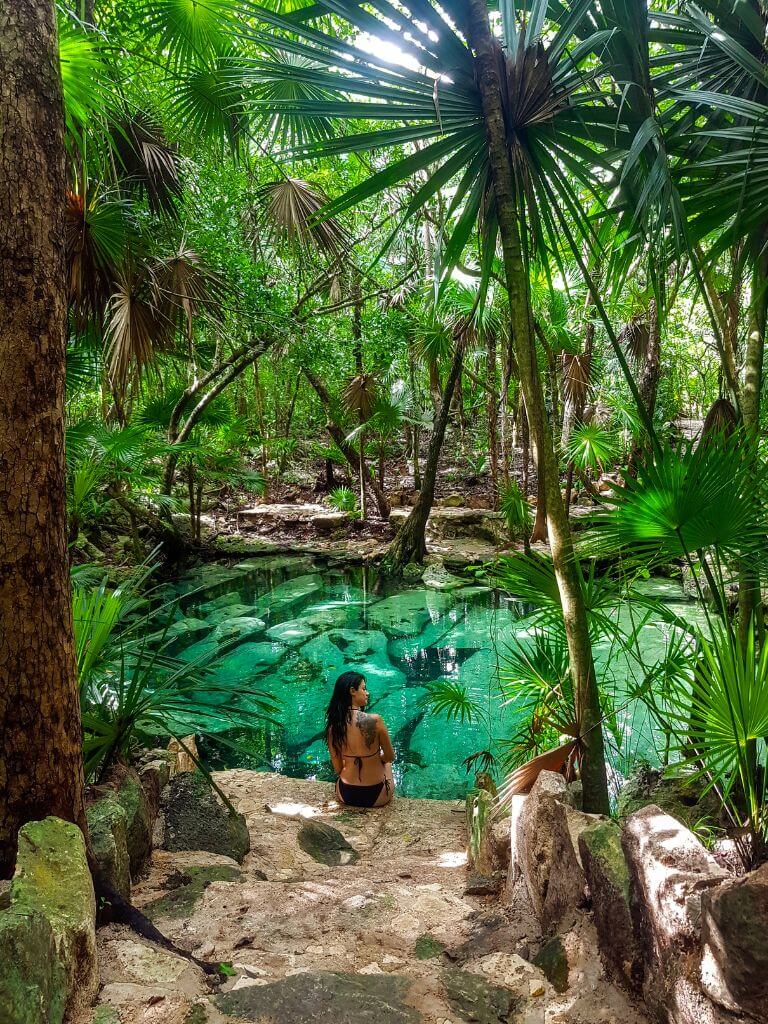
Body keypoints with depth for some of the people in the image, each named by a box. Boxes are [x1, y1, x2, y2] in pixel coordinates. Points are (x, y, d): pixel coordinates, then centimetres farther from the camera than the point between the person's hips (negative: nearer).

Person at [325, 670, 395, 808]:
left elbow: (337, 769, -1)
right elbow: (390, 757, -7)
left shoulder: (333, 726, -10)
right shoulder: (375, 721, -23)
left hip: (345, 796, 3)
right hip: (376, 796, -3)